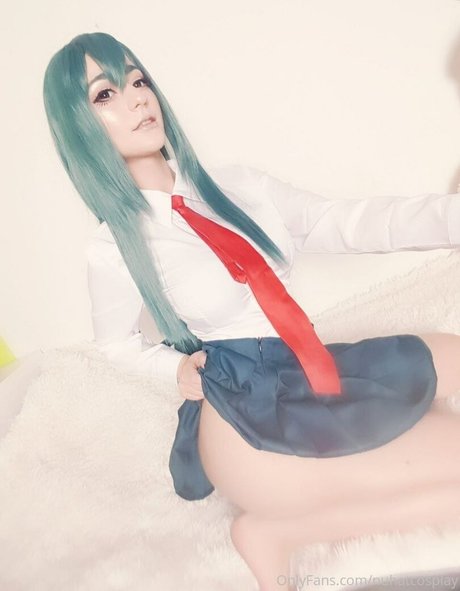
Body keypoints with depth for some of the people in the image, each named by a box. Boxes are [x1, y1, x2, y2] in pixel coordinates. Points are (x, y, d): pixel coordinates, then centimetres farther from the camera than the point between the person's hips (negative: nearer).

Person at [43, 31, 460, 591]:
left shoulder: (234, 185, 4)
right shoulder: (112, 248, -9)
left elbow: (344, 221, -1)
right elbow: (117, 344, 9)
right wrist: (176, 367, -10)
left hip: (311, 380, 7)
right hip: (243, 416, -6)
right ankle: (274, 531, -1)